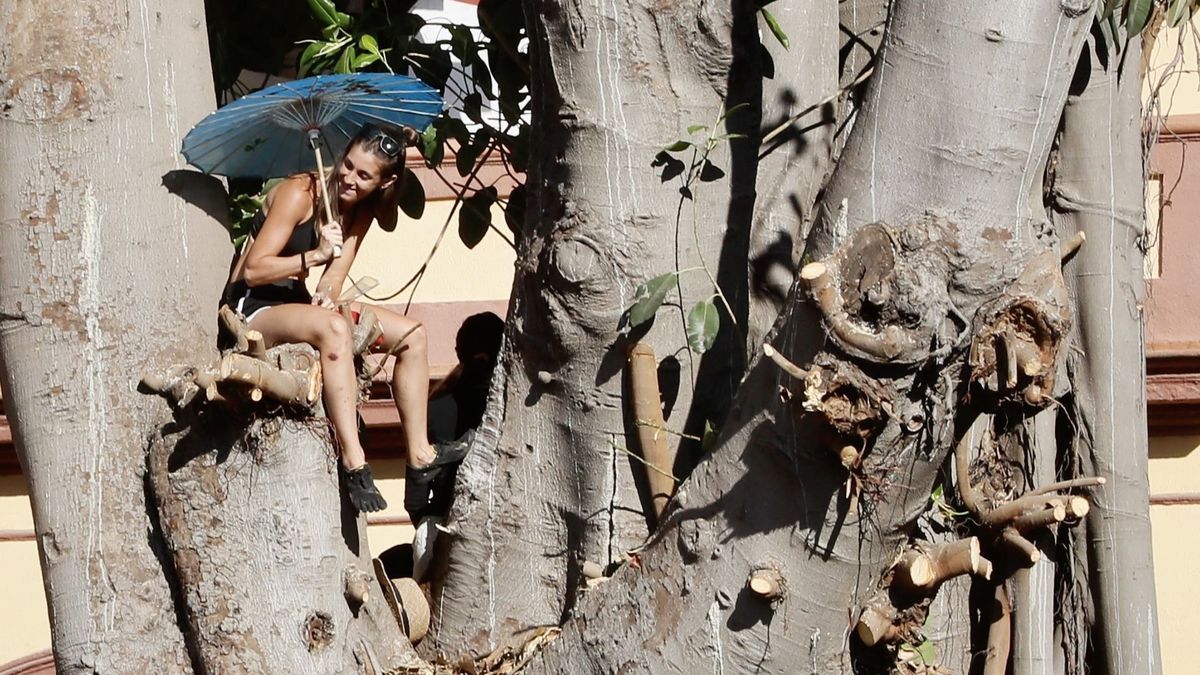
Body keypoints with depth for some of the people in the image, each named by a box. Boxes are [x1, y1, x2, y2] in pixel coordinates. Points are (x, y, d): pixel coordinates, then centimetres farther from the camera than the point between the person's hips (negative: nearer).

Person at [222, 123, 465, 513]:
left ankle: (419, 453, 0)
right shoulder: (298, 194, -18)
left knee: (411, 334, 1)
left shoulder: (363, 209, 5)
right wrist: (315, 256, -32)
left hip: (297, 305, 8)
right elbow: (253, 270, -20)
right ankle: (354, 464, -41)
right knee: (333, 328, -39)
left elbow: (337, 272, -2)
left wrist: (326, 296, -25)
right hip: (251, 310, -8)